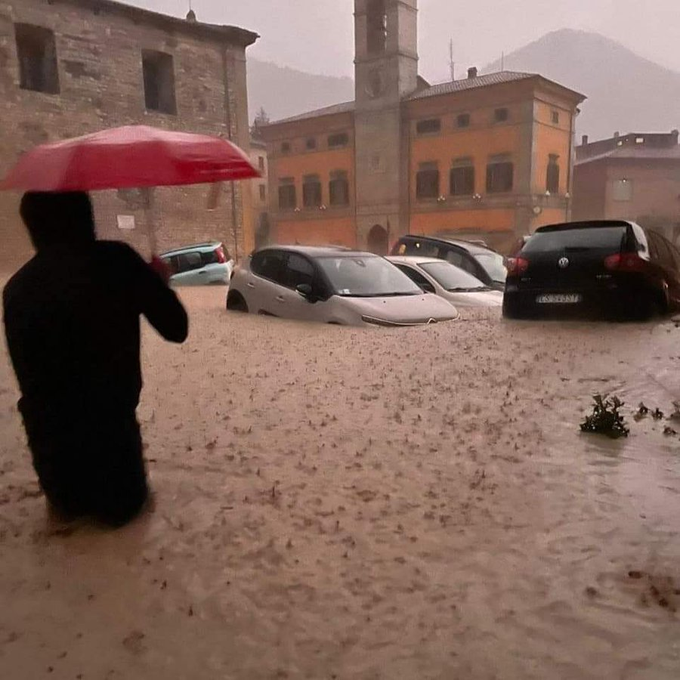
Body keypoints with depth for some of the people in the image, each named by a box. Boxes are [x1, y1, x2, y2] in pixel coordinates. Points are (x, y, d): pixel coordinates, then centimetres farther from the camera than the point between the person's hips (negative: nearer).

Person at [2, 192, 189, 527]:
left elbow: (27, 372, 8)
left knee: (67, 500, 33)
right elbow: (176, 329, -7)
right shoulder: (115, 261, -12)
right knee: (122, 500, 22)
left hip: (47, 428, 4)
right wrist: (159, 281, 11)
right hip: (109, 420, -4)